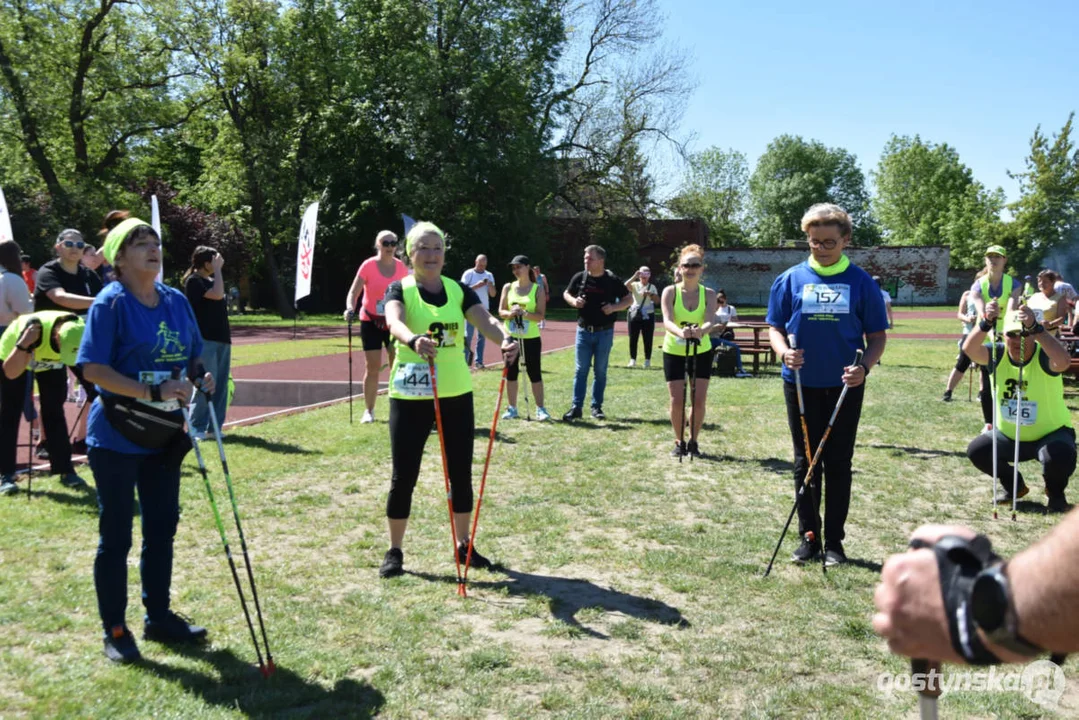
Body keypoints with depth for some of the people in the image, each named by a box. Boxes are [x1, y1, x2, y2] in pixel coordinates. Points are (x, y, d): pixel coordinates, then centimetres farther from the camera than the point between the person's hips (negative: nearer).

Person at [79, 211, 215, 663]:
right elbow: (93, 369, -20)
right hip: (116, 438, -6)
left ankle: (158, 616, 30)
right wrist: (153, 392, -27)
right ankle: (114, 630, 19)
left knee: (162, 527, 14)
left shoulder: (177, 301, 5)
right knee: (115, 534, 5)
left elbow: (193, 357, 15)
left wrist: (201, 376, -8)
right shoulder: (110, 303, -13)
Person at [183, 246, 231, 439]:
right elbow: (217, 294, -20)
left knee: (220, 385, 8)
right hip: (205, 340, -9)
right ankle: (197, 427, -3)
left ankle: (214, 426, 14)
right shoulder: (193, 281, -8)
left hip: (221, 339, 9)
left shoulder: (210, 280, 17)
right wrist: (218, 269, -13)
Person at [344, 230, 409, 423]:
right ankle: (369, 411, 12)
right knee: (372, 368, -1)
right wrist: (350, 308, -33)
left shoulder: (401, 267, -1)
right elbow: (354, 292, -15)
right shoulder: (368, 266, -11)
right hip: (371, 322, -2)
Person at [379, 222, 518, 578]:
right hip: (410, 396, -3)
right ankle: (394, 551, 17)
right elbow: (395, 321, -27)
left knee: (461, 473, 10)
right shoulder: (400, 290, -5)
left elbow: (485, 320, -11)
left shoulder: (459, 290, 5)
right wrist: (413, 340, -49)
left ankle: (463, 544, 26)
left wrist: (505, 338, -34)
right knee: (404, 476, 1)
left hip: (456, 394, 4)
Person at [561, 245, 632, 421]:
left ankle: (597, 406, 16)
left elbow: (629, 299, 3)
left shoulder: (613, 280, -5)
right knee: (581, 370, 2)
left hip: (604, 332, -1)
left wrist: (614, 307, -15)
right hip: (584, 331, 1)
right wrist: (573, 301, -8)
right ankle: (576, 407, 4)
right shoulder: (579, 278, 0)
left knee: (600, 371, 7)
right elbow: (566, 294, 14)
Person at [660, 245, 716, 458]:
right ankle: (679, 442, 17)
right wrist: (680, 332, -47)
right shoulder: (670, 292, -10)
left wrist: (701, 331, -46)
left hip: (701, 351, 1)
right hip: (674, 351, -1)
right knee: (677, 400, -3)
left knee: (699, 400, -1)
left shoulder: (708, 294, -6)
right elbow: (667, 320, -24)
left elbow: (710, 321, -22)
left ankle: (693, 441, 18)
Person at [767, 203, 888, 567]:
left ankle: (834, 541, 18)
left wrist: (865, 366, -17)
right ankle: (809, 536, 21)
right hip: (801, 384, 1)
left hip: (845, 386, -1)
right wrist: (783, 351, -17)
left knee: (838, 464, 7)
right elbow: (775, 327, 5)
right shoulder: (790, 280, 1)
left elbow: (877, 335, 1)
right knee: (806, 462, 9)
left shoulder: (861, 282, -2)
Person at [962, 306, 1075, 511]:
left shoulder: (1044, 357, -22)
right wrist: (986, 323, -50)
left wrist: (1035, 327, -57)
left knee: (1060, 457, -34)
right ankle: (1013, 486, 16)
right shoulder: (999, 356, -11)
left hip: (1051, 433, -4)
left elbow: (1063, 361, -48)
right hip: (1009, 435, 4)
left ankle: (1056, 493, 4)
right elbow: (969, 349, -32)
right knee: (976, 451, -14)